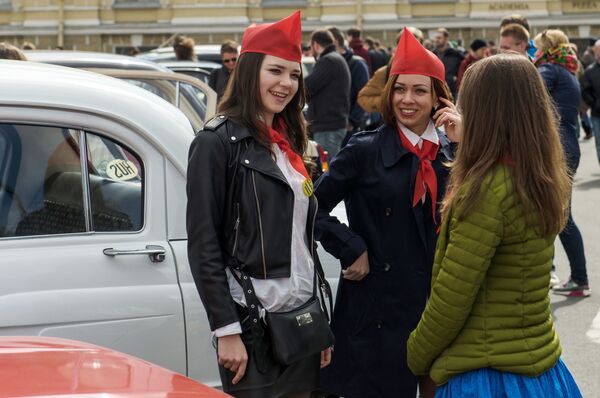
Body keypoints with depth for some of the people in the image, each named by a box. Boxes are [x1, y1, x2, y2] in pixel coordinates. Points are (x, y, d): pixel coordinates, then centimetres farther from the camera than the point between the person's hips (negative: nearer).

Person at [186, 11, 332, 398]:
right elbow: (203, 246, -12)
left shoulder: (288, 144, 13)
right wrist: (226, 330, -16)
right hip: (253, 323, -7)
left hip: (301, 319, 7)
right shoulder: (218, 142, -8)